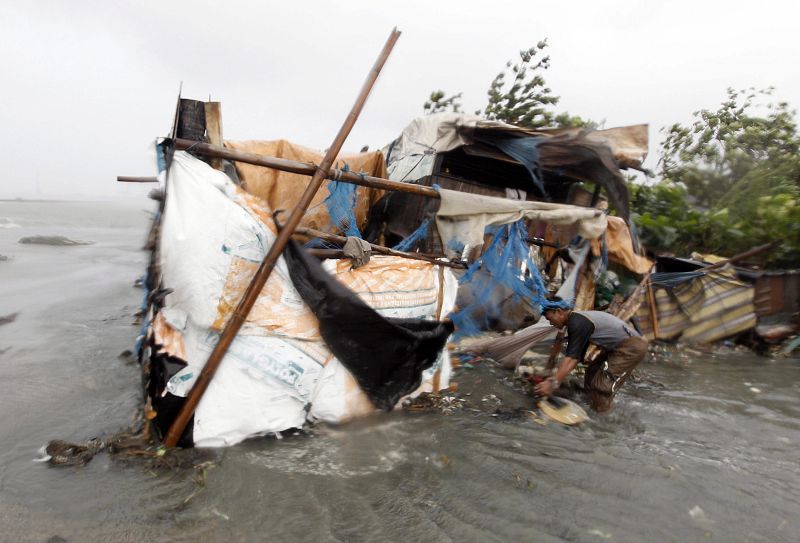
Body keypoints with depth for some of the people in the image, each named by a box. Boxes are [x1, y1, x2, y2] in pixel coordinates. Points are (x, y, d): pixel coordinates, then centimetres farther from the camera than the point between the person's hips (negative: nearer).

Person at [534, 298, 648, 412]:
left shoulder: (577, 323, -19)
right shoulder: (578, 320, 11)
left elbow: (571, 357, -25)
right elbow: (576, 357, 11)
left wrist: (553, 383, -25)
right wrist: (556, 377, 6)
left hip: (632, 346, -10)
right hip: (619, 346, 10)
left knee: (602, 383, -10)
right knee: (592, 372, 13)